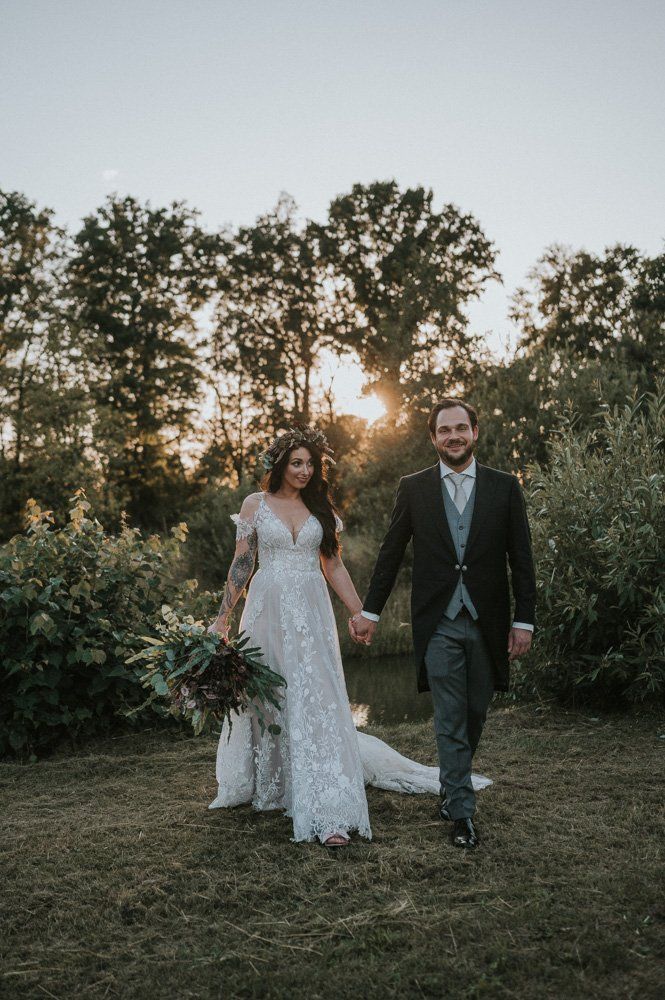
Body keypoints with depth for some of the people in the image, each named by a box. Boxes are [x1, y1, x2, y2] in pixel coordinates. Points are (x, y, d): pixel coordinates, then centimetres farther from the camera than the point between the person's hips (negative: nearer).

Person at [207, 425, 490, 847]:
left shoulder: (320, 508, 9)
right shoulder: (255, 504, 4)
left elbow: (334, 566, 12)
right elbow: (242, 563, 4)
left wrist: (361, 613, 8)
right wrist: (224, 616, 0)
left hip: (311, 614, 0)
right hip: (268, 611, 0)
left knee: (317, 701, -9)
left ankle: (330, 813, -13)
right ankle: (267, 787, 31)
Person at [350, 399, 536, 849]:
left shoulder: (504, 487, 3)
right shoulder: (413, 488, 3)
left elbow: (521, 558, 2)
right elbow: (391, 553, 7)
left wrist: (525, 620, -3)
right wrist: (370, 611, 7)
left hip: (487, 622, 2)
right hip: (439, 623, -1)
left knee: (475, 714, 14)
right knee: (450, 720, -1)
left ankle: (453, 789, 36)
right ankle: (462, 811, 9)